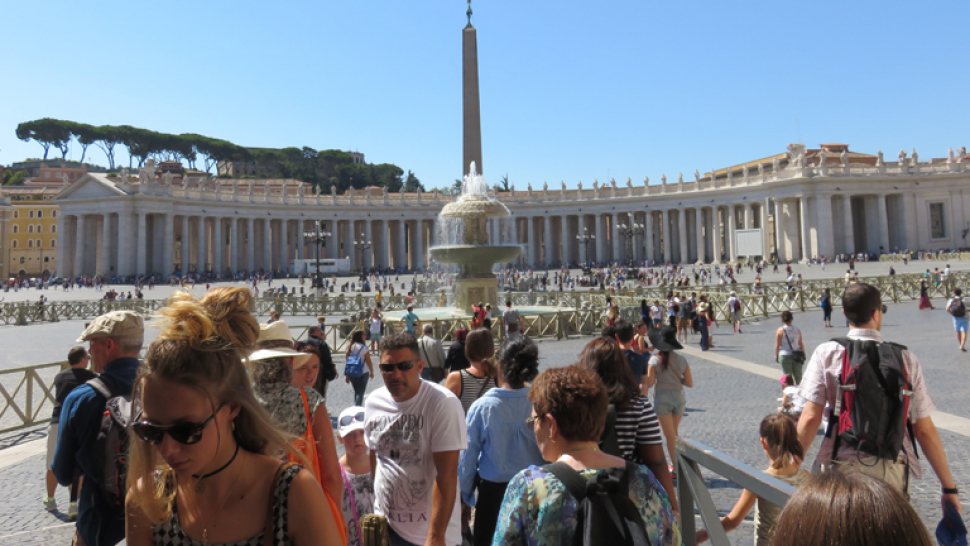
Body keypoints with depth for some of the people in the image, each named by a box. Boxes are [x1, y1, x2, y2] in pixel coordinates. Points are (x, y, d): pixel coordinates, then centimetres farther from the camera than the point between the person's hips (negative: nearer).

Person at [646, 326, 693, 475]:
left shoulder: (655, 360, -13)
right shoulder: (682, 360, -4)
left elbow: (649, 384, -14)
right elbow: (689, 383, -3)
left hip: (662, 399, -4)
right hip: (679, 397, 4)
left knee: (670, 436, 8)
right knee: (674, 433, 23)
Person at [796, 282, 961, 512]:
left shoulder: (827, 353, -6)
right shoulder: (905, 358, -2)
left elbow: (810, 418, -10)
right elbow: (925, 430, 1)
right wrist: (949, 487, 11)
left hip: (842, 468, -1)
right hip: (893, 471, 2)